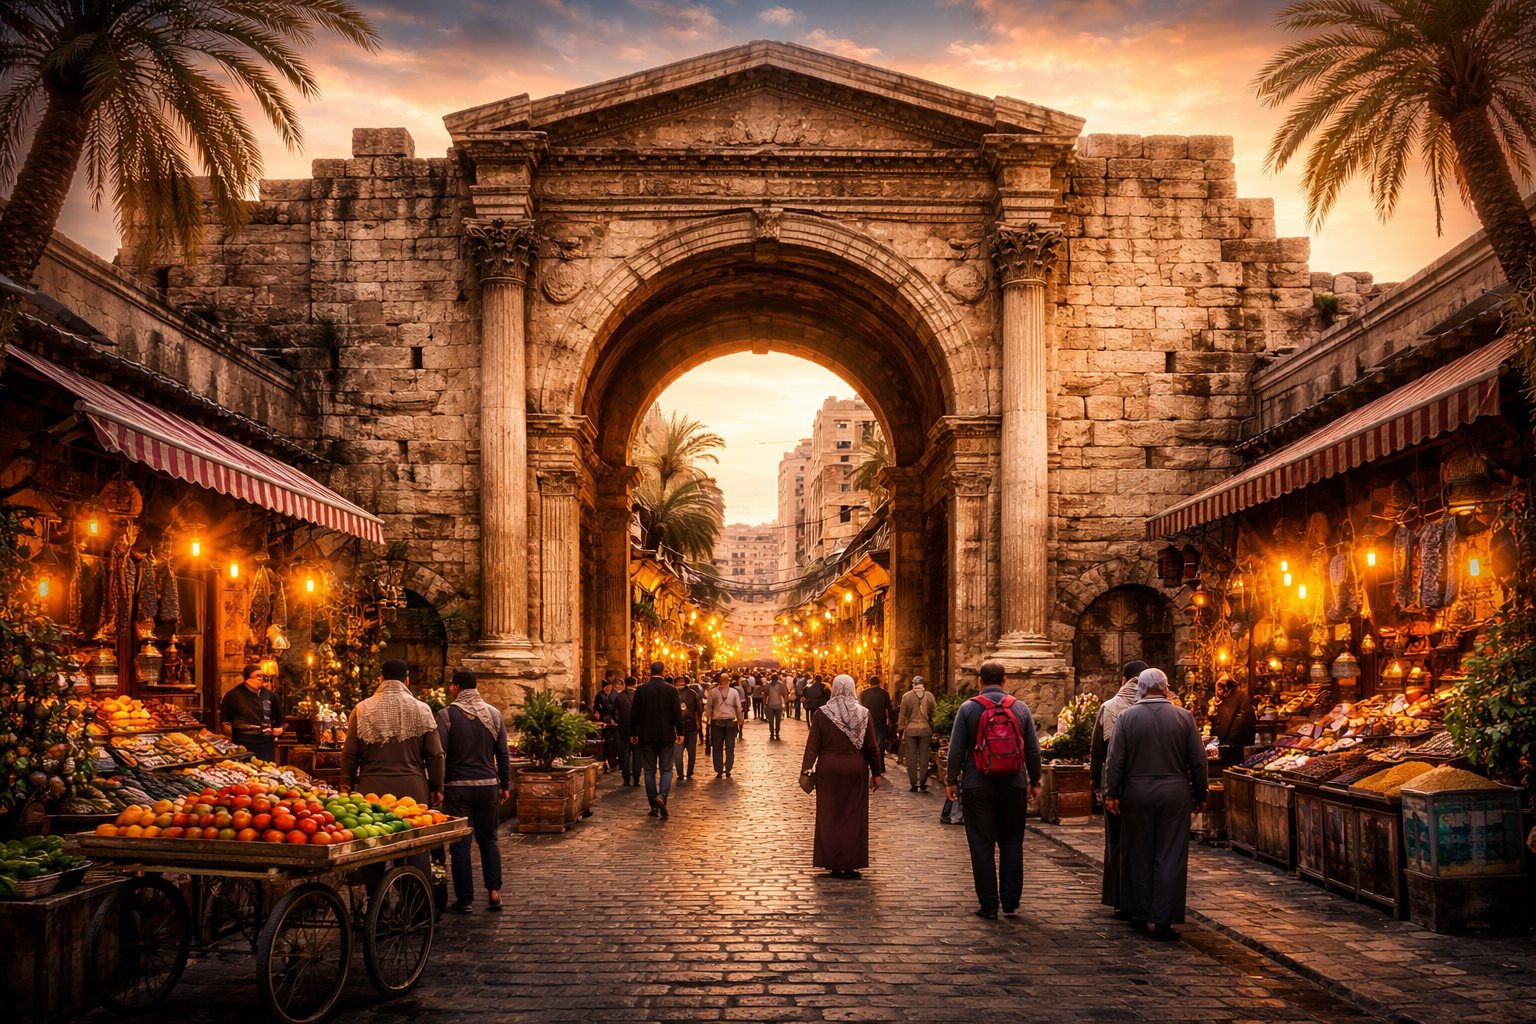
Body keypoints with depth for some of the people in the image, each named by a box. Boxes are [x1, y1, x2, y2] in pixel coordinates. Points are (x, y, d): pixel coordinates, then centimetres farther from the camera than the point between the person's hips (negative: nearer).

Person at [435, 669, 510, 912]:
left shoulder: (447, 715, -7)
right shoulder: (493, 714, 4)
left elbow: (439, 754, -10)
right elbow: (503, 753, 8)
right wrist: (505, 784, 15)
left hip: (458, 786, -3)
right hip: (488, 784, 3)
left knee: (460, 843, 4)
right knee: (488, 839, 16)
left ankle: (465, 899, 7)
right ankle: (494, 890, 6)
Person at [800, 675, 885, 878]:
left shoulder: (822, 713, -6)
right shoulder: (864, 713, -4)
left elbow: (813, 744, -6)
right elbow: (871, 747, -1)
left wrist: (806, 770, -1)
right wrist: (877, 773, 6)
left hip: (829, 769, 0)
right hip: (856, 768, 0)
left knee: (830, 816, 8)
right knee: (854, 816, 8)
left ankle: (834, 865, 10)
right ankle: (850, 865, 8)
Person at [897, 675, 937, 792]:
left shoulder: (906, 696, -5)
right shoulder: (929, 696, -3)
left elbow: (903, 715, -1)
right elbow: (934, 712, 2)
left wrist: (900, 729, 9)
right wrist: (933, 730, 15)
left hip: (910, 730, -1)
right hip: (925, 729, 1)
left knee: (911, 758, 5)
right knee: (924, 757, 5)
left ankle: (914, 784, 4)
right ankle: (923, 783, 0)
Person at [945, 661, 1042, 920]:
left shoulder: (968, 708, -5)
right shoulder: (1021, 708, 1)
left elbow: (957, 749, -6)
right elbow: (1033, 750, 4)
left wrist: (951, 781, 6)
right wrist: (1034, 781, 15)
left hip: (977, 787, -2)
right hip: (1014, 786, 2)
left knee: (982, 845, 4)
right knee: (1012, 842, 14)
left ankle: (989, 905, 6)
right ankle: (1010, 900, 14)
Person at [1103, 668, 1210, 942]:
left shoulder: (1127, 717, -4)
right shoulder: (1184, 717, -2)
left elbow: (1115, 760, -5)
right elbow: (1198, 761, 1)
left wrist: (1111, 794, 2)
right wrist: (1199, 796, 10)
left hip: (1136, 794, 0)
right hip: (1174, 794, 0)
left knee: (1139, 855, 12)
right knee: (1170, 858, 3)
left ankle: (1140, 914, 20)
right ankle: (1164, 921, 2)